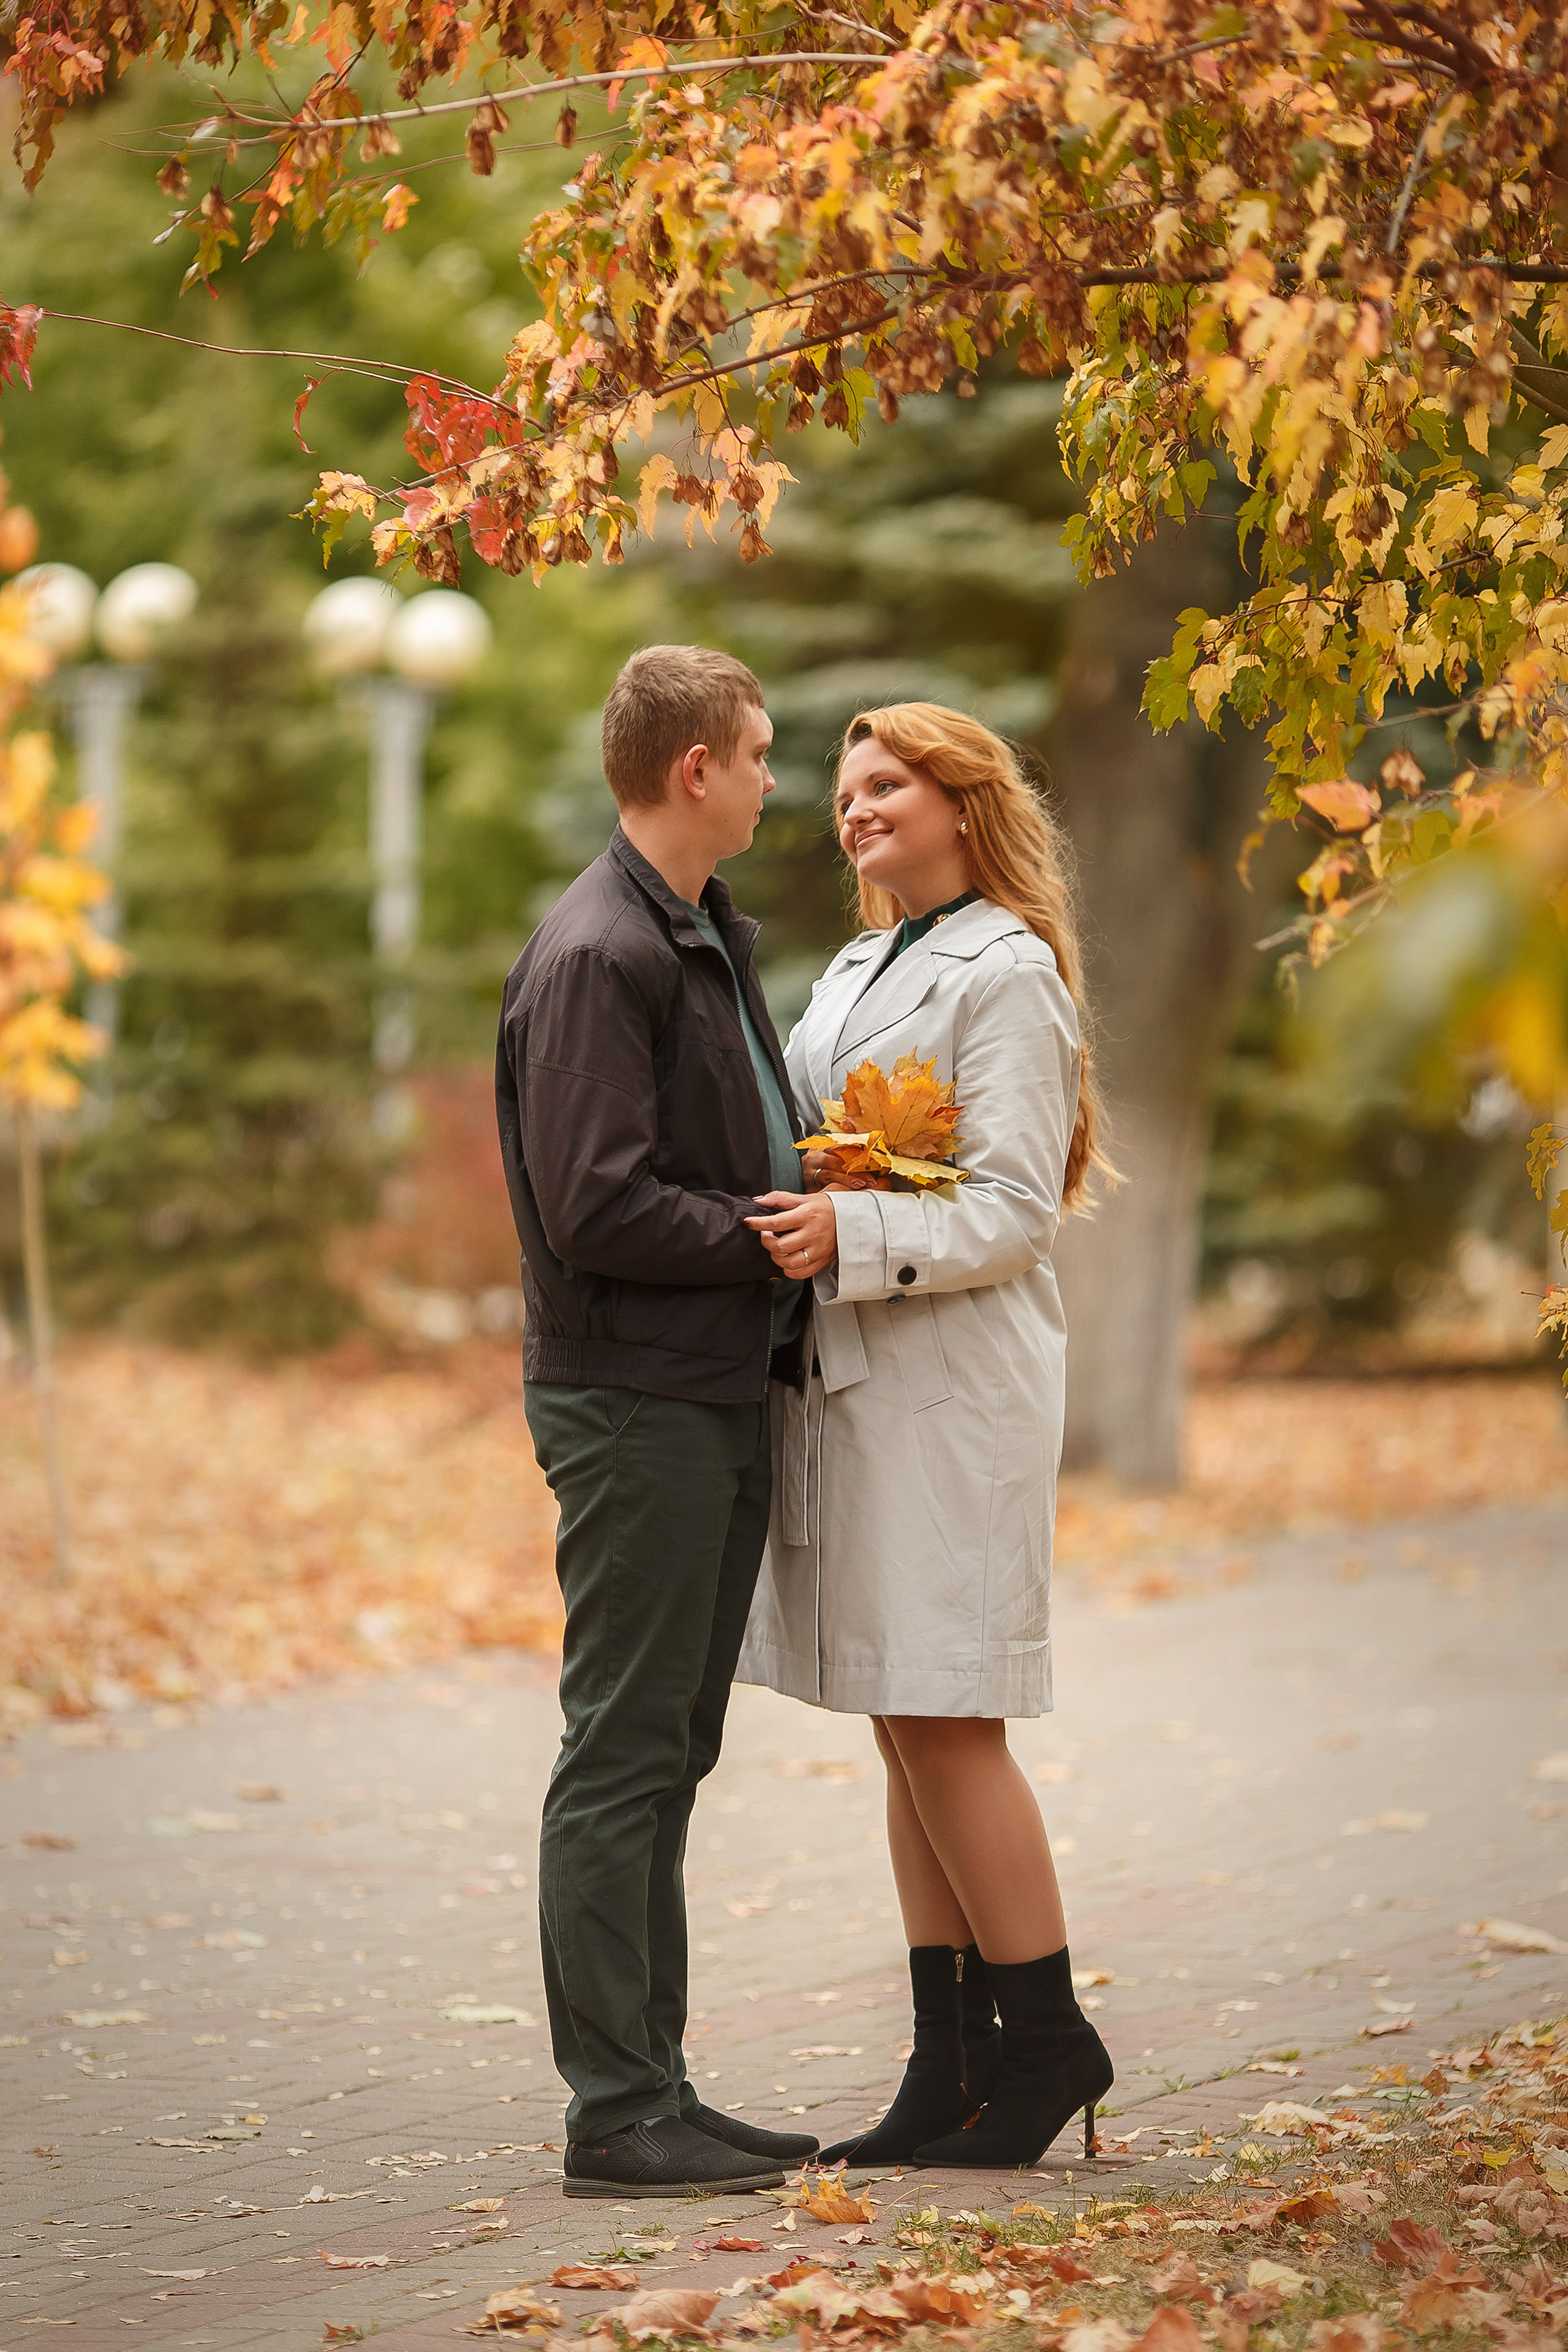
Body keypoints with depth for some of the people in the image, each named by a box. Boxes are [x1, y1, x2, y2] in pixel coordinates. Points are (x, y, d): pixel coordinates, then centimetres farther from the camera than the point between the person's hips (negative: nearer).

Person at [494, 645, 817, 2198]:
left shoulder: (710, 939, 17)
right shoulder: (596, 957, -15)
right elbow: (599, 1210, -21)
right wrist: (782, 1242, -12)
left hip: (721, 1401, 10)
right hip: (635, 1410, -10)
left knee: (665, 1758, 13)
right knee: (621, 1760, -5)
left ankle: (651, 2089, 19)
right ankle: (615, 2115, -1)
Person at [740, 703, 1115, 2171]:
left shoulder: (1005, 973, -7)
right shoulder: (855, 972, 19)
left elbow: (1013, 1210, -14)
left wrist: (854, 1235, -26)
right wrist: (792, 1225, 4)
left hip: (950, 1387, -8)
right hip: (851, 1377, 8)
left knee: (944, 1720, -8)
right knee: (903, 1731, 8)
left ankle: (1046, 2035, 3)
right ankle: (952, 2063, 11)